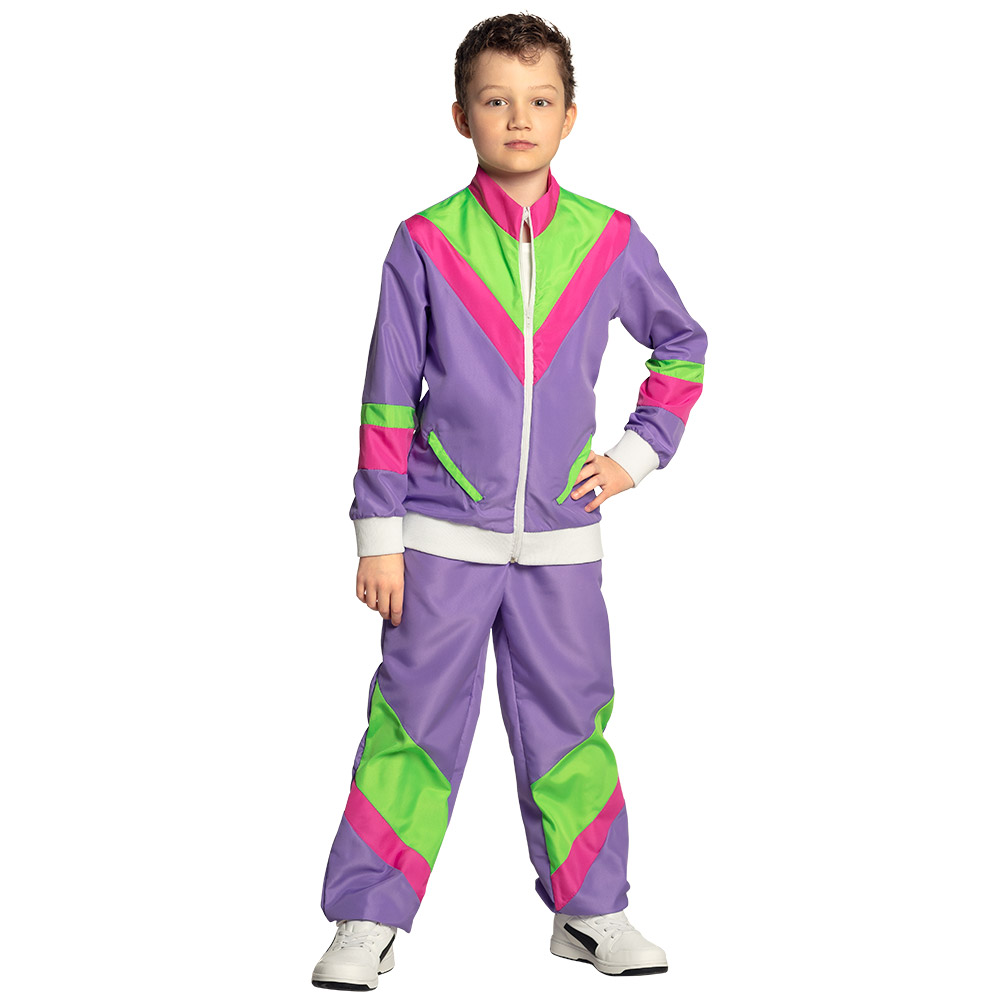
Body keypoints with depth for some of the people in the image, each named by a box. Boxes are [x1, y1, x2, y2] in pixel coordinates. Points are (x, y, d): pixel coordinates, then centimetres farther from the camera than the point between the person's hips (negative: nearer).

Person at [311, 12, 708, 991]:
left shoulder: (609, 241, 2)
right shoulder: (425, 244, -3)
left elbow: (682, 344, 19)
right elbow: (388, 398, -2)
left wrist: (638, 451, 9)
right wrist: (378, 535, -4)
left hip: (560, 537, 2)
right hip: (443, 534, -2)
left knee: (570, 720, 9)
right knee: (414, 725, 0)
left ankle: (589, 910, 22)